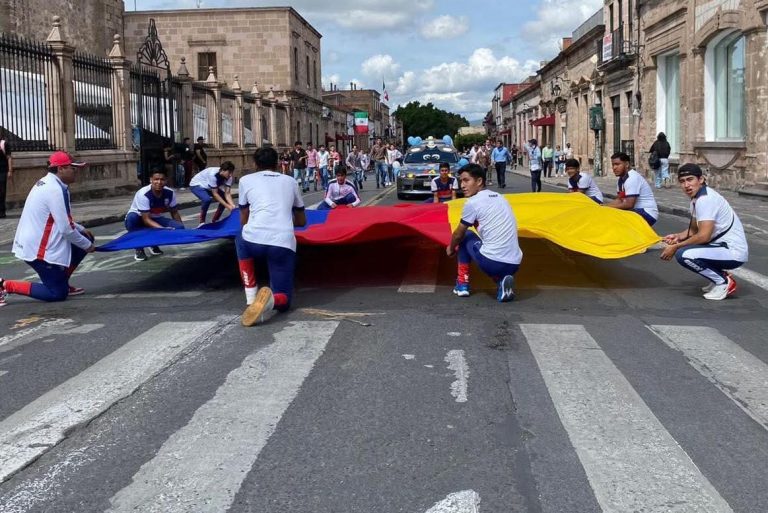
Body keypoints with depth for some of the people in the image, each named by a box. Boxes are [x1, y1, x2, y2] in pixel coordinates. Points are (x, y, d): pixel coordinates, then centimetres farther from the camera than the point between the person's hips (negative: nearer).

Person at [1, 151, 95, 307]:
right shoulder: (55, 190, -21)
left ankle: (61, 282, 18)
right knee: (57, 294, -2)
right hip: (38, 249, -10)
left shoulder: (47, 183, 10)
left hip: (35, 242, 10)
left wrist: (81, 229, 12)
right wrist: (87, 245, -7)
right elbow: (66, 229, -20)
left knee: (85, 239, 13)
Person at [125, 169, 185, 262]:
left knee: (179, 228, -21)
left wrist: (180, 229, -7)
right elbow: (146, 219, -31)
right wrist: (163, 229, -43)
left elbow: (174, 212, 3)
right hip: (140, 220, -4)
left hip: (156, 220, 4)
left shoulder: (170, 193, -13)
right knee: (132, 217, -40)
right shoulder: (143, 194, -29)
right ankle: (139, 249, -17)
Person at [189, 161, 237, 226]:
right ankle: (202, 222, -15)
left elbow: (227, 194, -21)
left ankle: (214, 221, 9)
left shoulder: (229, 176, -19)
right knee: (207, 199, -33)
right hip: (197, 185, -7)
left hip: (208, 187, 7)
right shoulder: (213, 174, -38)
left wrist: (233, 206, -36)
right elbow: (215, 194, -34)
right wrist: (227, 206, -36)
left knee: (225, 199, -7)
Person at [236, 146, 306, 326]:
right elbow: (301, 221, 34)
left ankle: (251, 299, 19)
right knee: (283, 300, 17)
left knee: (241, 240, 37)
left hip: (254, 240, -1)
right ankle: (270, 300, -23)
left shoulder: (246, 180, 19)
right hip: (284, 244, 1)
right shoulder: (290, 181, 24)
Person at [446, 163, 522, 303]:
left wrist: (451, 248, 30)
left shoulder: (472, 202, -4)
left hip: (491, 263, -5)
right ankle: (502, 280, 7)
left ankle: (462, 285, 20)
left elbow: (458, 234, 10)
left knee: (465, 236, 21)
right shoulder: (500, 198, 18)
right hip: (514, 264, 6)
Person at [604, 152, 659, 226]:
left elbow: (629, 205, -27)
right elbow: (619, 200, 11)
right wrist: (604, 206, -6)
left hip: (648, 213, -9)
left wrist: (608, 207, -20)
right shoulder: (621, 178, 8)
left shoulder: (633, 178, -21)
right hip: (637, 210, 9)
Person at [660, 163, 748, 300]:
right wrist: (678, 236, -1)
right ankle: (721, 276, 15)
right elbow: (694, 230, 19)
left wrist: (675, 247, -17)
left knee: (683, 255, -27)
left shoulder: (706, 199, -20)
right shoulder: (696, 198, 9)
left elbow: (704, 236, -26)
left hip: (734, 252, -10)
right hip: (722, 245, 10)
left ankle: (724, 282, -7)